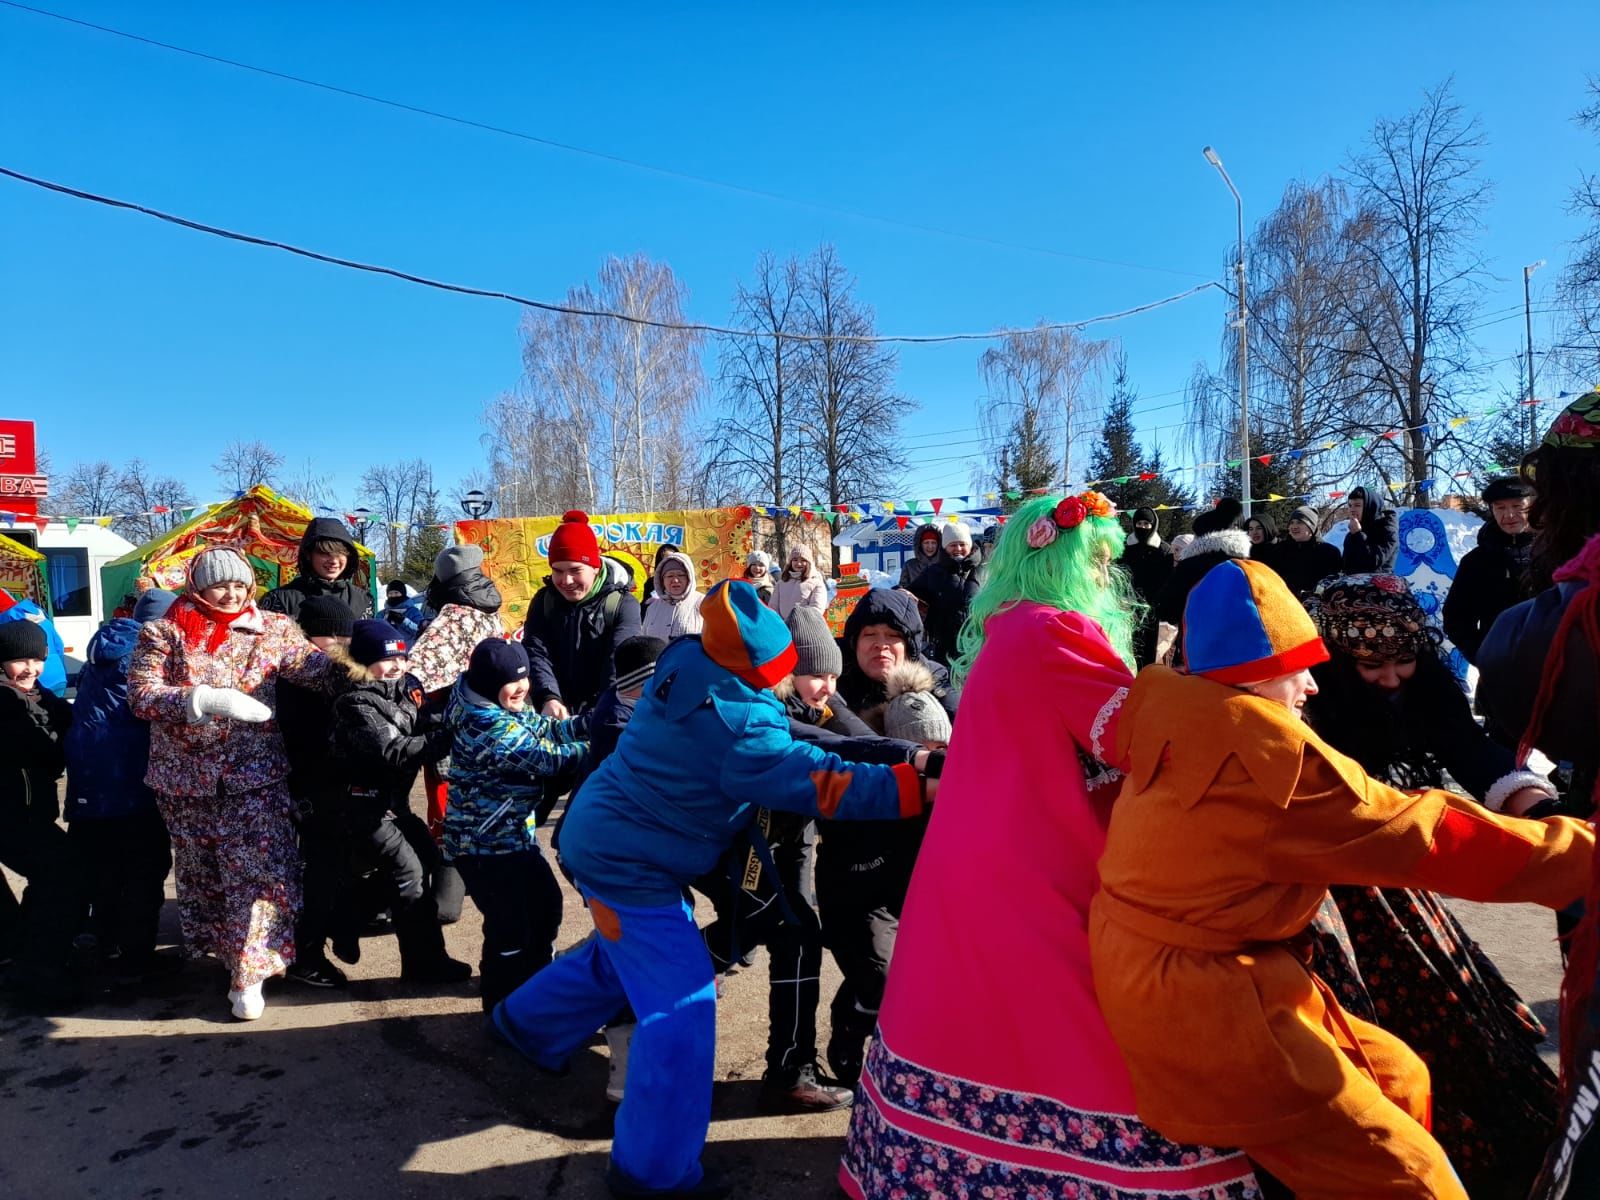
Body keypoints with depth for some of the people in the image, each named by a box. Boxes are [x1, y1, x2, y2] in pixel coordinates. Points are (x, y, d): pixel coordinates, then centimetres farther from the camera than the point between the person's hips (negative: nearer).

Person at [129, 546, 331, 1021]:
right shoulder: (164, 633, -3)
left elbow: (313, 665, -10)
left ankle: (248, 975, 4)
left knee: (257, 870, -6)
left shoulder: (272, 629, 0)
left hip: (255, 774, -1)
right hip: (186, 777, 1)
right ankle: (210, 945, 41)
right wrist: (210, 699, -27)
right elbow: (141, 694, -14)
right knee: (200, 869, 18)